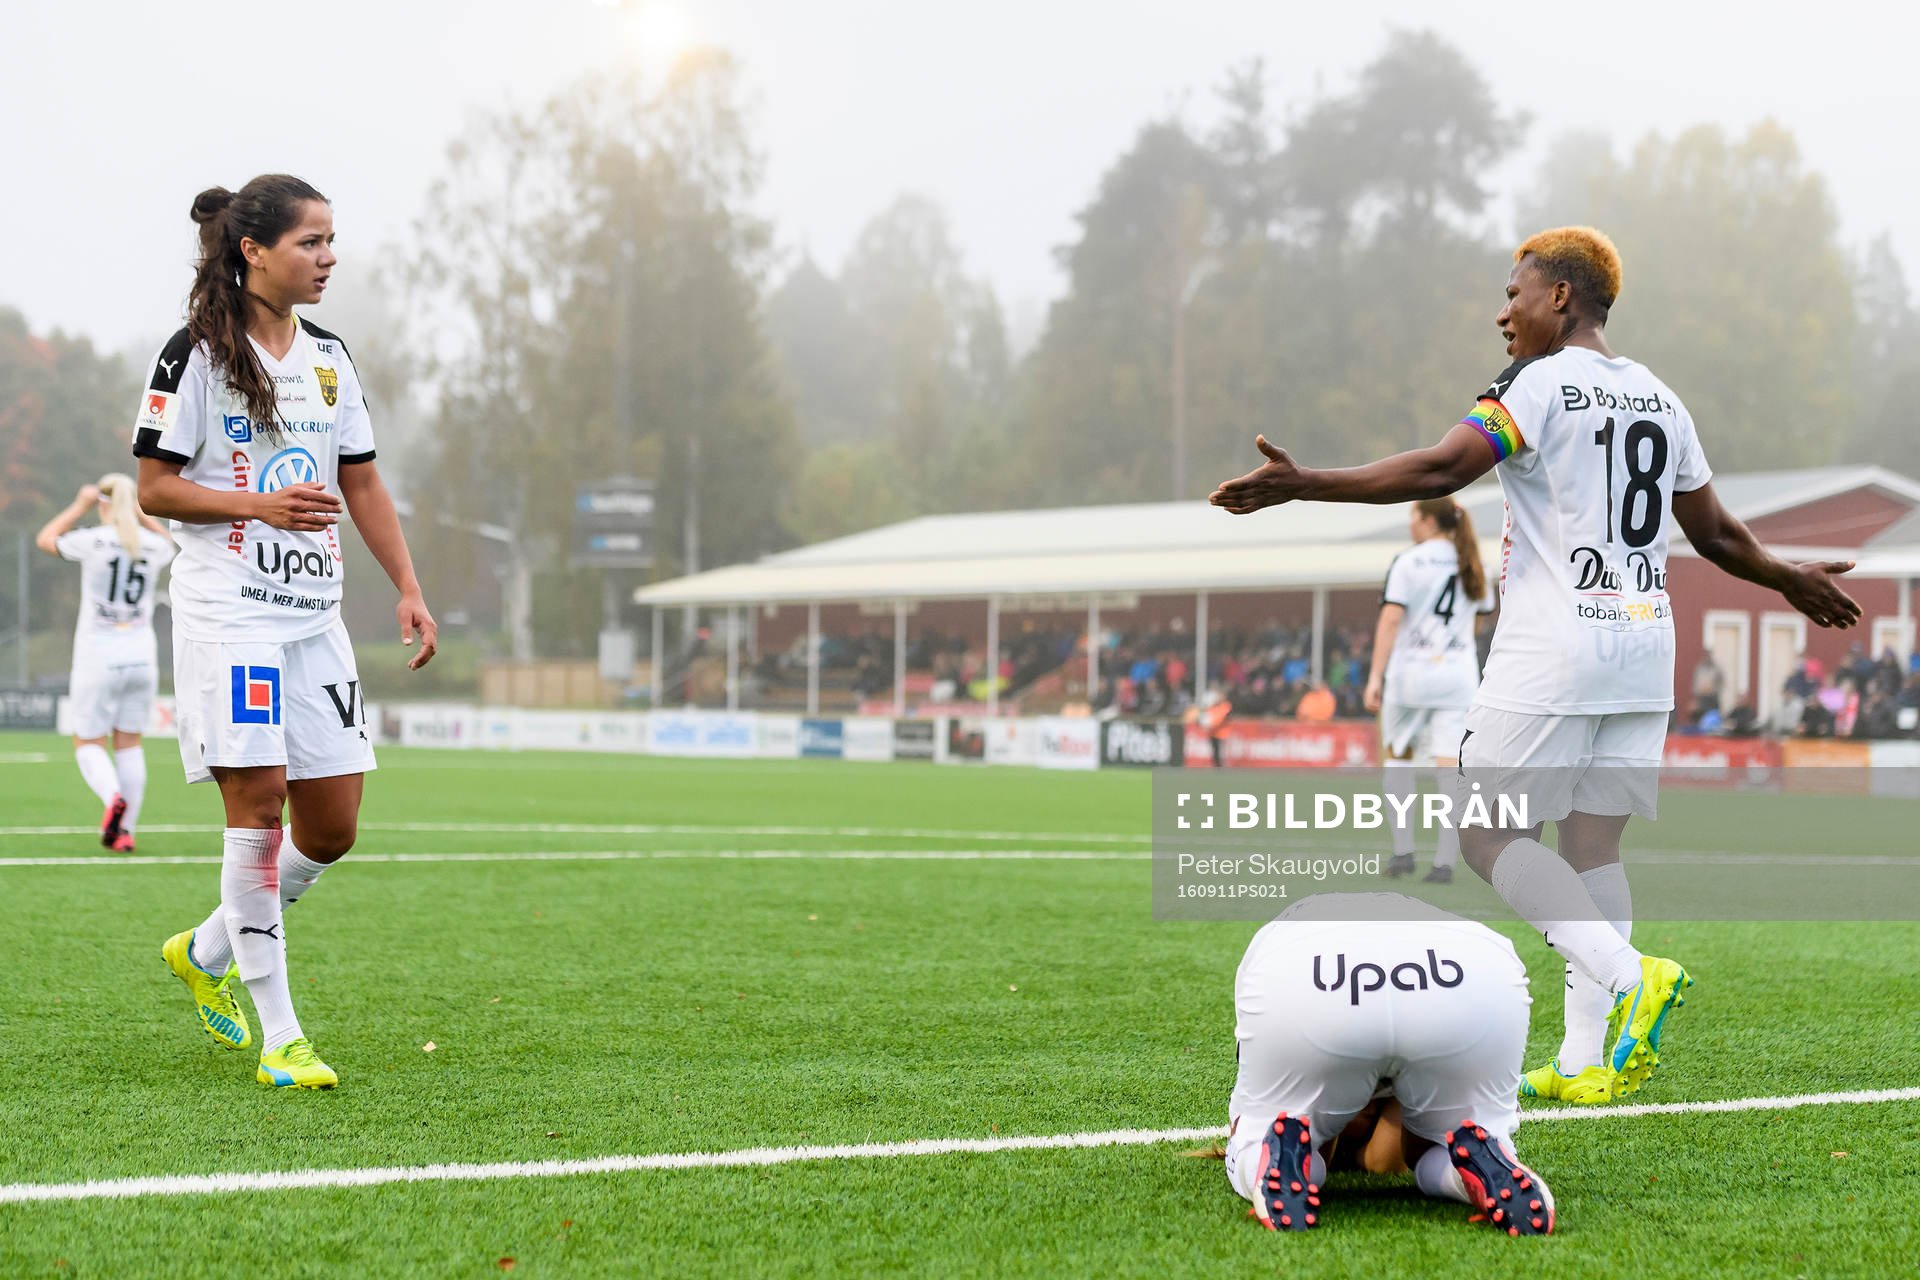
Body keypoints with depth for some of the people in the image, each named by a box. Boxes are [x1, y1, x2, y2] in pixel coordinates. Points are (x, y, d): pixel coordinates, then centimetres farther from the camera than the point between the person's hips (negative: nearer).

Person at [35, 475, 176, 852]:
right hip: (140, 656, 3)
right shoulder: (152, 545, 0)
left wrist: (80, 505, 16)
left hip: (98, 659, -3)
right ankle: (126, 831, 8)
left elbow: (45, 540, 10)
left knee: (88, 745, 7)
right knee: (129, 744, 13)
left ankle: (113, 796, -22)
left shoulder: (93, 541, -11)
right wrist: (141, 514, 21)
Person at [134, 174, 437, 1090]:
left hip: (314, 615, 6)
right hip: (227, 611, -6)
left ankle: (206, 953, 26)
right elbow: (154, 490, -6)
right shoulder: (196, 355, -5)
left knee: (332, 826, 2)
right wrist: (262, 505, -19)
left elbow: (362, 484, 18)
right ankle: (279, 1038, -7)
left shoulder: (328, 359, 13)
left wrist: (408, 590, 9)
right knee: (257, 799, -12)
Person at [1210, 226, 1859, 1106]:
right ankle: (1587, 1061, 3)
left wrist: (1303, 485, -21)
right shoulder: (1662, 401, 14)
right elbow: (1713, 533, 22)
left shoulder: (1542, 384, -8)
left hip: (1552, 650, -7)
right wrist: (1789, 579, 40)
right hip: (1644, 641, 8)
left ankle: (1627, 976, -18)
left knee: (1489, 836, -1)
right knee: (1593, 843, 8)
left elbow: (1439, 472, -19)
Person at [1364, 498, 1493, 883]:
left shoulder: (1407, 563, -5)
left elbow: (1390, 621, -11)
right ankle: (1445, 862, -9)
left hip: (1410, 670, -3)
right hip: (1459, 674, 3)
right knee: (1451, 768, -2)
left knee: (1397, 756, 15)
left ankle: (1403, 851, 8)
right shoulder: (1473, 567, 9)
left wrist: (1375, 677, -11)